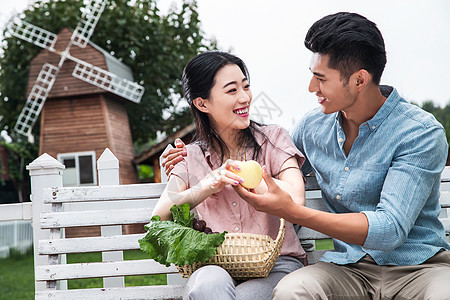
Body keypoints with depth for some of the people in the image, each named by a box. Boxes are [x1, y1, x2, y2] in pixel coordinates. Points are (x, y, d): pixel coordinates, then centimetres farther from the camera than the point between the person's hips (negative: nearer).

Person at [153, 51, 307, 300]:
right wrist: (208, 186, -15)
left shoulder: (273, 139, 5)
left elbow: (295, 200, -12)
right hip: (216, 266, 1)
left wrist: (234, 169, -6)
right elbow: (158, 219, -2)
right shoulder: (190, 158, 10)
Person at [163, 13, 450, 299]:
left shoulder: (421, 133, -11)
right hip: (348, 267, 3)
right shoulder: (313, 125, 6)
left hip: (420, 267, -2)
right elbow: (266, 170, 24)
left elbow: (389, 229, -20)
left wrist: (291, 211, -27)